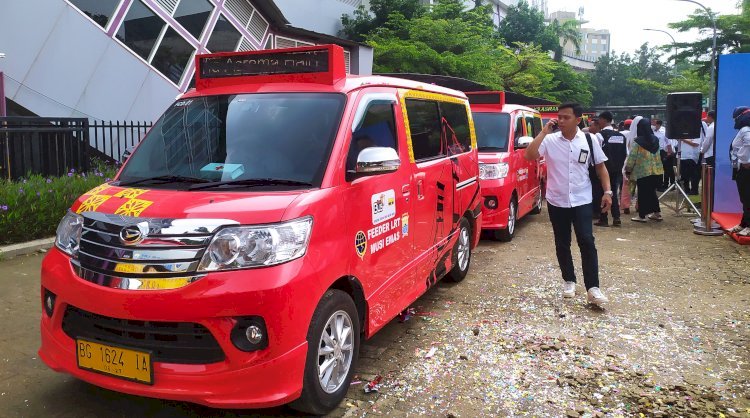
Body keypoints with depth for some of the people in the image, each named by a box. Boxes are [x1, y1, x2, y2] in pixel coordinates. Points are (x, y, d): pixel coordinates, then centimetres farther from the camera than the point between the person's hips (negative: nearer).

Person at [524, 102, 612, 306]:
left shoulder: (589, 141, 0)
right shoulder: (550, 140, -3)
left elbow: (600, 167, 7)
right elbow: (529, 155, -17)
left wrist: (607, 191, -2)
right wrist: (544, 132, -17)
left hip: (582, 201, -1)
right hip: (557, 201, 1)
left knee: (587, 242, -8)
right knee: (562, 244, 10)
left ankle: (592, 287, -4)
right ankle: (569, 281, 27)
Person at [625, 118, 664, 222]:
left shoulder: (637, 141, -14)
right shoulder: (655, 139, 5)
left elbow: (632, 157, -12)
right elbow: (657, 154, 13)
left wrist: (628, 169, -1)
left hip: (643, 171, -6)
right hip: (657, 170, 6)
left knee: (642, 193, 3)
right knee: (652, 191, 18)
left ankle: (642, 215, 7)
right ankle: (656, 213, 22)